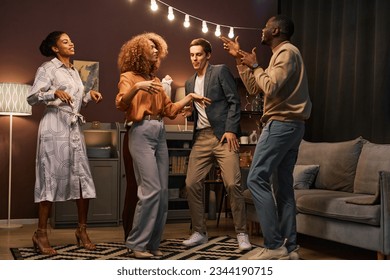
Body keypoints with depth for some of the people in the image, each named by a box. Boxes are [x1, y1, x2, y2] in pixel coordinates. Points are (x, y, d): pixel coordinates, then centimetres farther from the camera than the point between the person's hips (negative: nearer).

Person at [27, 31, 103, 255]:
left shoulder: (75, 72, 20)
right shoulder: (47, 69, -1)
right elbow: (32, 98, -9)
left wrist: (89, 96, 4)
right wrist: (54, 93, -23)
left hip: (75, 128, 7)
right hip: (55, 127, -7)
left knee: (84, 178, 3)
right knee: (52, 177, -6)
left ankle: (82, 230, 13)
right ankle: (41, 233, 1)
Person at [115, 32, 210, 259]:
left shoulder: (156, 80, 21)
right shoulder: (129, 76, 3)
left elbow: (170, 110, 20)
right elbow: (121, 104, -14)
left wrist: (190, 97, 14)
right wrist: (137, 87, -27)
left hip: (160, 134, 7)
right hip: (141, 133, -7)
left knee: (163, 192, 2)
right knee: (151, 190, -15)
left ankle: (153, 243, 10)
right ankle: (137, 243, -5)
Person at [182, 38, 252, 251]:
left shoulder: (221, 71, 3)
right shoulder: (190, 83, 21)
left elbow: (234, 101, -4)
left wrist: (231, 130, -13)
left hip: (223, 136, -6)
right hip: (201, 138, 6)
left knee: (233, 184, -12)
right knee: (191, 184, -1)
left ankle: (241, 234, 0)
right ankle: (199, 233, 12)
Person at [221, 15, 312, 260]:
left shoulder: (287, 52, -8)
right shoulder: (284, 54, 24)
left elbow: (271, 88, -21)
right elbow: (254, 87, 24)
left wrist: (255, 66, -7)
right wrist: (240, 59, 22)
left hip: (281, 124, -10)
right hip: (291, 126, 10)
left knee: (257, 179, -11)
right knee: (283, 185, 6)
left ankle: (274, 245, -13)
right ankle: (290, 247, 6)